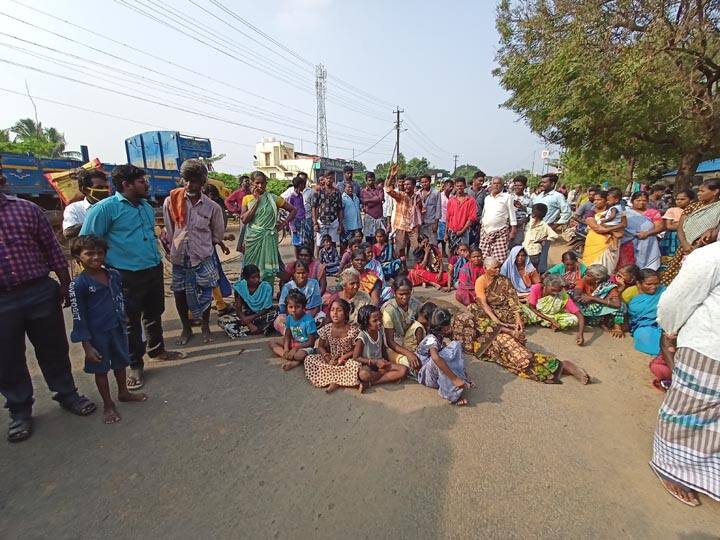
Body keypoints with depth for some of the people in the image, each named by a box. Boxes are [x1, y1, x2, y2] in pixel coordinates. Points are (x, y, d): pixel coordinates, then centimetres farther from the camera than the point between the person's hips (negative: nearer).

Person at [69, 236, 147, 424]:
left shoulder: (114, 275, -2)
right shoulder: (78, 284, -15)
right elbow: (78, 317, -13)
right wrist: (87, 346, -13)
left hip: (118, 329, 5)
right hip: (97, 334, -4)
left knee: (121, 363, 20)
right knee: (101, 369, 13)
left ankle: (123, 393, 41)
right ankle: (108, 404, 29)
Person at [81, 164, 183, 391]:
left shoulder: (146, 206, 12)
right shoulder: (106, 208, -12)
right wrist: (109, 264, -8)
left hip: (155, 270, 7)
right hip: (128, 276, -7)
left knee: (154, 314, 20)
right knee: (131, 321, 5)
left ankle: (157, 349, 39)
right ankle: (135, 366, 20)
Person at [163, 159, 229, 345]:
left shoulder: (212, 207, -7)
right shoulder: (171, 201, -6)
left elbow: (217, 234, 6)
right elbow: (168, 229, 4)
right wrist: (172, 249, 8)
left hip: (203, 256, -1)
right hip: (179, 257, 1)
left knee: (205, 293, 8)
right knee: (180, 293, 11)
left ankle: (206, 327, 30)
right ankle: (186, 328, 32)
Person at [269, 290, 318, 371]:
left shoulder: (309, 320, -23)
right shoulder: (289, 318, -5)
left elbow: (311, 342, -18)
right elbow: (287, 336, 2)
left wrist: (295, 348, -20)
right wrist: (286, 349, -15)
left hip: (305, 346, -8)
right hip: (293, 343, 8)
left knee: (299, 355, -40)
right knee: (271, 342, -6)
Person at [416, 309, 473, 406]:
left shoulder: (439, 336, -1)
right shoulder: (431, 339, -29)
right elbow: (436, 358, -48)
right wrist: (454, 379, -48)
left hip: (437, 373, 8)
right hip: (426, 376, -8)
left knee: (456, 345, -8)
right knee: (441, 358, -39)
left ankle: (462, 378, -13)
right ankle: (452, 394, -25)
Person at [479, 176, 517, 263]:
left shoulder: (507, 197, 2)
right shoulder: (487, 198, 15)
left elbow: (512, 214, 0)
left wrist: (513, 231, -6)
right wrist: (481, 228, 16)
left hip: (501, 233, -4)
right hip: (486, 231, 4)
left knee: (500, 260, -9)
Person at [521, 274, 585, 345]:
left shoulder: (564, 296, -23)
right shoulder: (536, 288, -25)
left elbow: (579, 314, -23)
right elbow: (532, 308, -19)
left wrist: (580, 333, -39)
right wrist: (550, 320, -29)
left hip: (553, 316, 3)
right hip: (534, 313, -3)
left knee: (574, 319, -26)